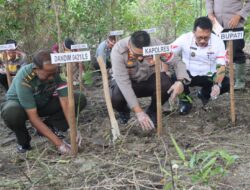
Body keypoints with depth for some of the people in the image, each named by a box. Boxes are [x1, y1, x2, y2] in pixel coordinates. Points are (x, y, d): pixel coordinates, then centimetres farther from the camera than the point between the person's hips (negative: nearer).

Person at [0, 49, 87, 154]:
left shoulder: (56, 72, -25)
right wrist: (58, 143, -39)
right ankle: (23, 141, -9)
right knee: (11, 112, -41)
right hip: (19, 104, -4)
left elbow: (65, 101, -24)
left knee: (80, 99, -15)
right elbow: (33, 117, -36)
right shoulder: (24, 80, -37)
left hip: (43, 103, 4)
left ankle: (48, 125, 0)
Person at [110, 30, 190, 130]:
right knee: (116, 98, -36)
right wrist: (139, 112, -40)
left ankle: (152, 111, 1)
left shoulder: (156, 44, -25)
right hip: (124, 83, -1)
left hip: (148, 80, 2)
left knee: (166, 84, -31)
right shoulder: (118, 50, -32)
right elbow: (123, 83, -35)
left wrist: (180, 81, -39)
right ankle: (124, 111, 5)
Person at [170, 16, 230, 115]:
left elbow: (221, 66, -17)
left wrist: (217, 85, -34)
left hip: (209, 77, 1)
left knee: (227, 84, -23)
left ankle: (204, 94, 11)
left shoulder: (218, 42, -16)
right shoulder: (184, 39, -17)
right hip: (188, 75, -1)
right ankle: (185, 100, 3)